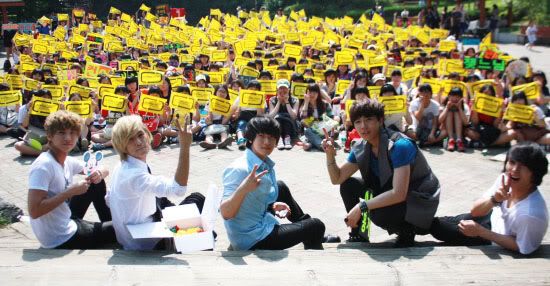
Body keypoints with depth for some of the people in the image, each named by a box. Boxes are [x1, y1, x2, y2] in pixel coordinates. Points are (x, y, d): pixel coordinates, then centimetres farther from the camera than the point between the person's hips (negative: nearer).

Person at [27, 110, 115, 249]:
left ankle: (110, 224, 26)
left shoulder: (68, 162, 1)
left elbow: (104, 169, 13)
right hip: (60, 241, -8)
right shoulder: (43, 166, -24)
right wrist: (70, 192, -27)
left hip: (66, 221, 8)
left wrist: (99, 173, -11)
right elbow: (34, 211, -32)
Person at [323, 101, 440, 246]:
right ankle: (358, 235, 11)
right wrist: (330, 155, -18)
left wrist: (362, 207, -31)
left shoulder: (399, 146, -29)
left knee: (379, 213, -34)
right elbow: (337, 179, -1)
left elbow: (399, 194, -35)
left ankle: (407, 230, -3)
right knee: (347, 185, -1)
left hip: (421, 201, -8)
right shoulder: (361, 148, -6)